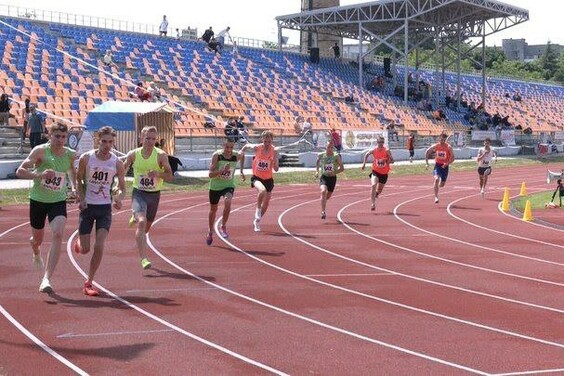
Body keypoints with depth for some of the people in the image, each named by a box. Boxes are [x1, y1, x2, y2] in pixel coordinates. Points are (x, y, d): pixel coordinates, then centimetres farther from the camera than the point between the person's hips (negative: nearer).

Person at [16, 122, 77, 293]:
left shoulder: (70, 154, -4)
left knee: (58, 235, -22)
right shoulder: (40, 151, -15)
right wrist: (40, 174, -34)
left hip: (59, 201, 1)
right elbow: (20, 171, -19)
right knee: (38, 238, 16)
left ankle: (46, 279, -23)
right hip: (38, 200, -1)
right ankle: (36, 254, 57)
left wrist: (73, 188, 4)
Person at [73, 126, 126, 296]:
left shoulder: (117, 163, -5)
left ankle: (88, 283, 1)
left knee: (99, 247, -14)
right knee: (84, 250, 2)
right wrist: (81, 198, -9)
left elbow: (122, 187, 6)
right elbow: (79, 180, 6)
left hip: (105, 208, 0)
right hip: (87, 206, 0)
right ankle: (78, 242, 41)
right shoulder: (86, 158, -8)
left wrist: (119, 198, -16)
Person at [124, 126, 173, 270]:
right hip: (138, 193, -2)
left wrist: (158, 173, -27)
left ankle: (135, 218, 58)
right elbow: (123, 170, 9)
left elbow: (170, 177, -8)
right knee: (142, 223, -24)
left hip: (154, 194, 2)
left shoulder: (161, 155, -10)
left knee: (147, 226, 19)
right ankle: (144, 259, -27)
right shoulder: (133, 154, -6)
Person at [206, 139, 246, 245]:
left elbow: (243, 156, 15)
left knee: (227, 202, -31)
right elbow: (210, 174, -24)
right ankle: (210, 232, 39)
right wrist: (222, 170, -39)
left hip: (228, 185, 0)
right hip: (215, 186, 0)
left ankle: (223, 227, -12)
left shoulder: (236, 156, -13)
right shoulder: (217, 155, -20)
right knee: (213, 209, 15)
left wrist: (241, 171, 13)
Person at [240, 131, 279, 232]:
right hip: (257, 177, -2)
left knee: (266, 204, 11)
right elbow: (247, 145, 12)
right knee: (262, 190, -36)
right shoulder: (257, 147, -12)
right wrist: (241, 151, 1)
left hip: (268, 179, 2)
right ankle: (258, 209, -11)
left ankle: (257, 221, 35)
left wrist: (275, 162, -33)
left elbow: (276, 169, -14)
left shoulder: (274, 151, -12)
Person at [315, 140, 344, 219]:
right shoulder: (320, 155, -5)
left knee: (328, 196, 15)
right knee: (323, 191, -28)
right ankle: (323, 212, -27)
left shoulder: (336, 156, -10)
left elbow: (342, 168, -7)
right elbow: (317, 163, 16)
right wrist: (317, 171, 2)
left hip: (332, 178, 1)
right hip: (323, 177, -1)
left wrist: (334, 172, -21)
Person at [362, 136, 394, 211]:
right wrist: (364, 164, 7)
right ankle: (373, 204, -23)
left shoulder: (387, 151, -17)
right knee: (373, 185, -24)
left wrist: (387, 161, -35)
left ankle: (376, 194, 55)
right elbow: (367, 155, 8)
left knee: (380, 189, 16)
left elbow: (392, 161, -14)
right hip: (375, 171, -1)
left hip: (384, 173, 1)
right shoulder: (374, 150, -12)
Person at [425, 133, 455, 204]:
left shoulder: (448, 147, -11)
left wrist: (447, 163, -25)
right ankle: (436, 197, -24)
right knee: (436, 179, -26)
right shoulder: (435, 146, -8)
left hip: (445, 166, 1)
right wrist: (426, 162, -1)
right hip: (437, 165, -1)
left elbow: (452, 157, -8)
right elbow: (427, 152, 4)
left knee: (442, 185, 9)